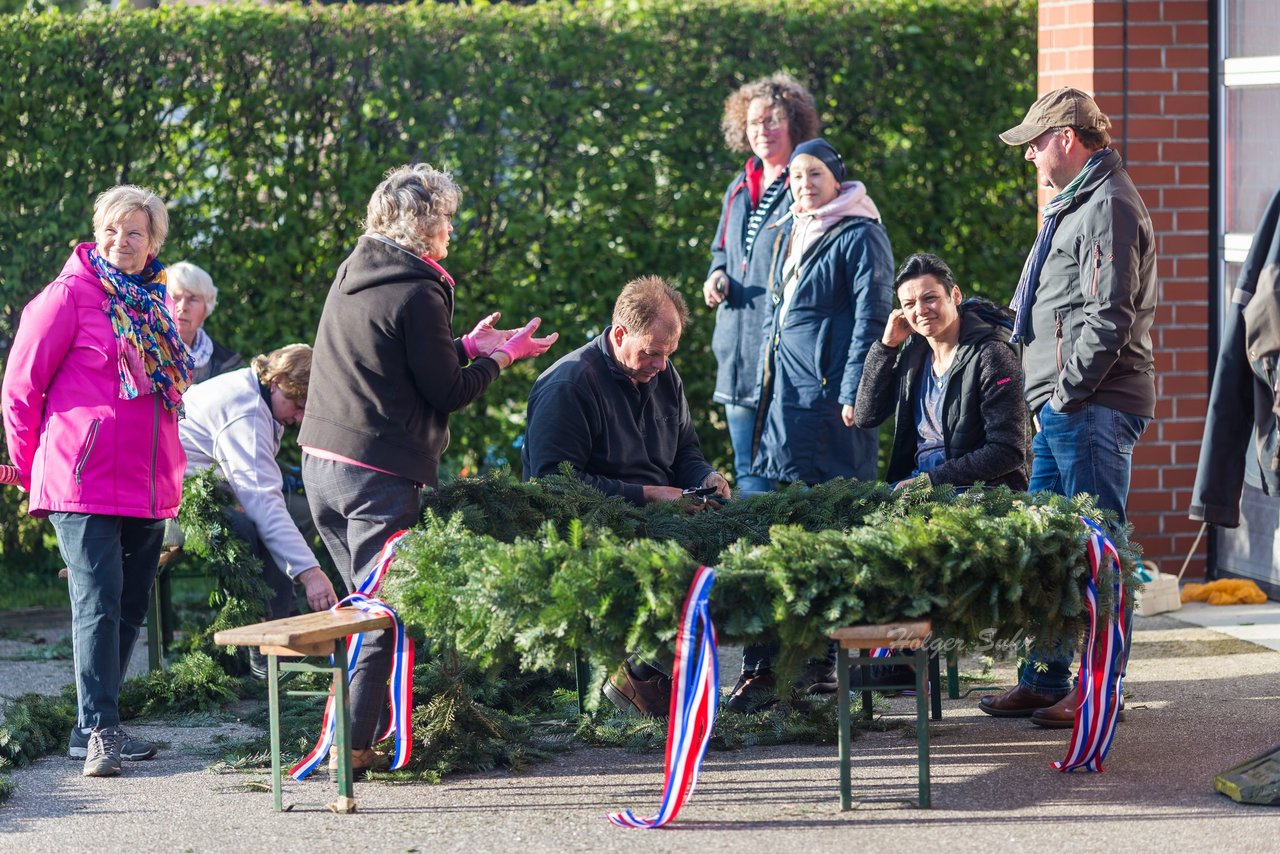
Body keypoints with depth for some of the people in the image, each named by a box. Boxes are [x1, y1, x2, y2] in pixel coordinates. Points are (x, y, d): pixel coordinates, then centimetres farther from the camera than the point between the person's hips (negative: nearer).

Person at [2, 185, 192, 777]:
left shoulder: (153, 303, 15)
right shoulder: (71, 295, -5)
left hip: (148, 485, 7)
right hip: (84, 482, -7)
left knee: (131, 607, 9)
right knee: (98, 603, -11)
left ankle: (95, 726, 18)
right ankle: (99, 731, -10)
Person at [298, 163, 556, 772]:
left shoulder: (351, 275, 12)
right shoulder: (418, 293, -13)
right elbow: (447, 394, -8)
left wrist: (466, 347, 27)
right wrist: (501, 357, 7)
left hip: (321, 458, 9)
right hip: (379, 471, -8)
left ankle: (357, 729, 18)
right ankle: (354, 743, -5)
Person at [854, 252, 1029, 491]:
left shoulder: (990, 355, -11)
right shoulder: (914, 351, 10)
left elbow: (1008, 453, -15)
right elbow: (865, 417, 9)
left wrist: (931, 479, -18)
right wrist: (887, 345, 3)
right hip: (915, 479, 7)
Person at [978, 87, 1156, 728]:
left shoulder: (1109, 207, -14)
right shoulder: (1074, 204, 20)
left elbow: (1109, 316, -21)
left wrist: (1067, 389, -17)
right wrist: (1052, 395, 18)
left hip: (1093, 409, -11)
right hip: (1060, 409, 11)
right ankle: (1044, 682, 21)